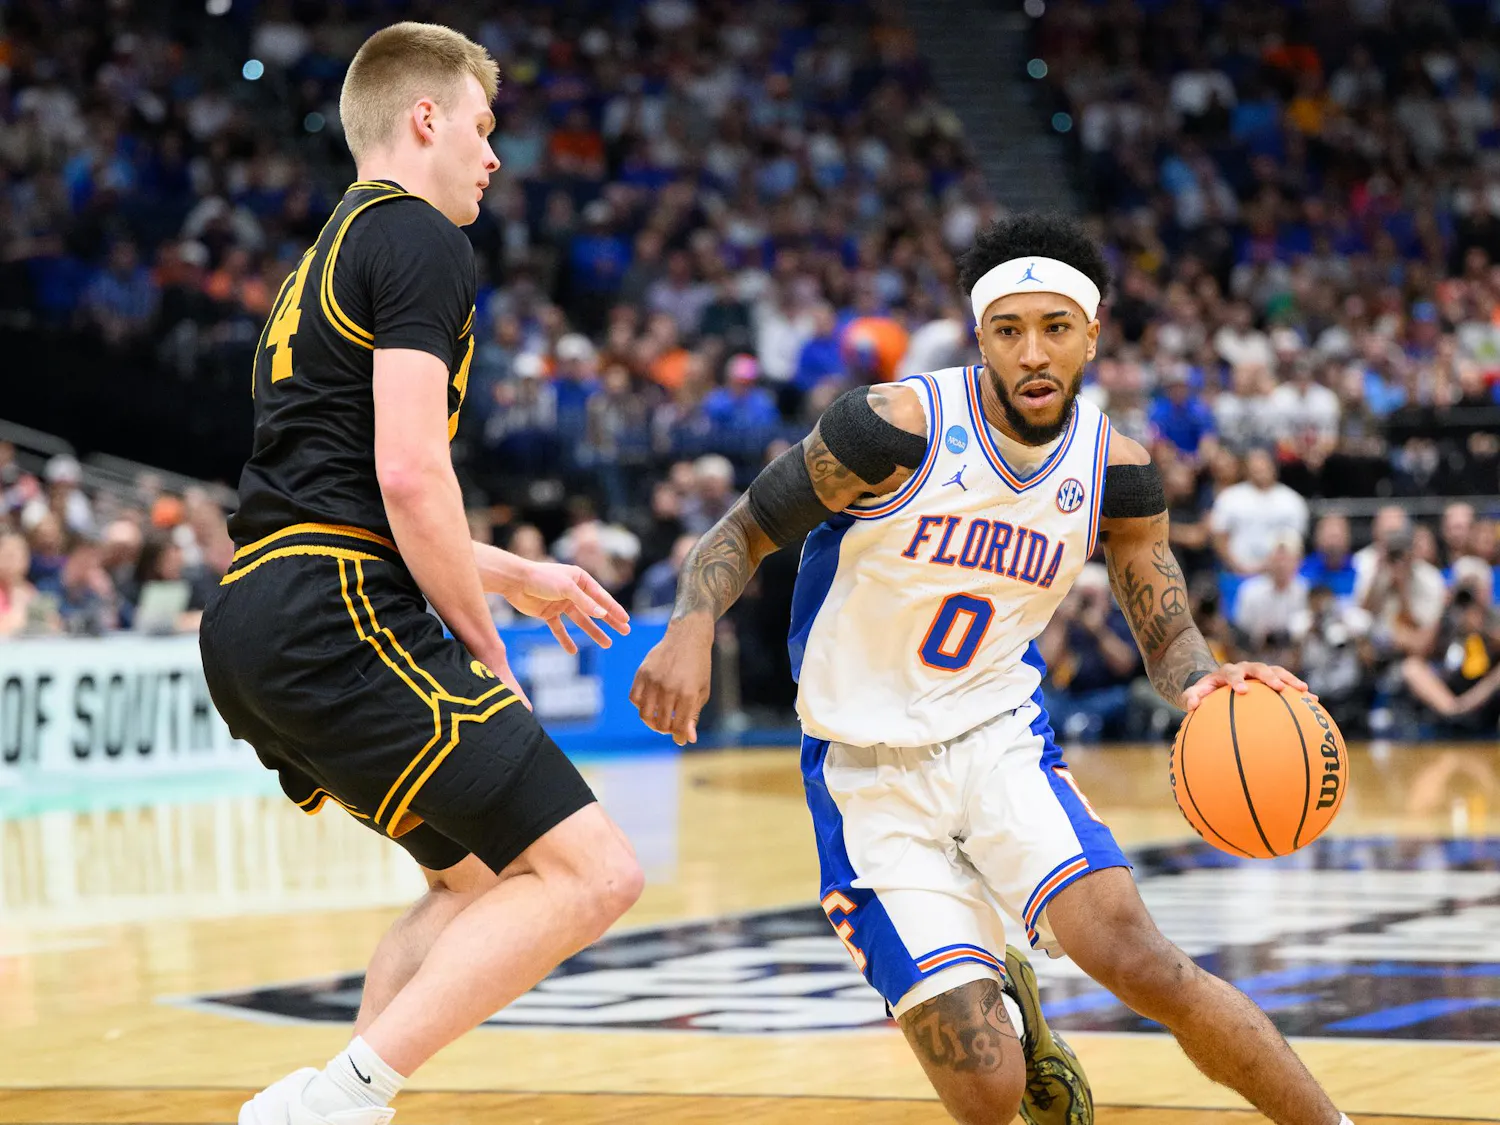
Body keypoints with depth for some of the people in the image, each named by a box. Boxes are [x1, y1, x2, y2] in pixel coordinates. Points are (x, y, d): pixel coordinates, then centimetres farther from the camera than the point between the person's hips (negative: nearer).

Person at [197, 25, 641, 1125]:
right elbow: (410, 475, -15)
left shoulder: (322, 262, 26)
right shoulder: (422, 240, -4)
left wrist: (515, 575, 40)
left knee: (478, 878, 24)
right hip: (337, 618, -10)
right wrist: (483, 644, -5)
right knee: (592, 873, -13)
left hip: (252, 622, 10)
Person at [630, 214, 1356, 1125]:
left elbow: (1167, 626, 5)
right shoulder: (903, 426, -17)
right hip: (870, 775, -2)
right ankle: (1000, 1004, 27)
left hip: (1000, 737, 3)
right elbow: (744, 533, -9)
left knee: (1135, 957, -25)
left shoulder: (1115, 467, -5)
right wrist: (691, 629, -30)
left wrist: (1201, 681, -20)